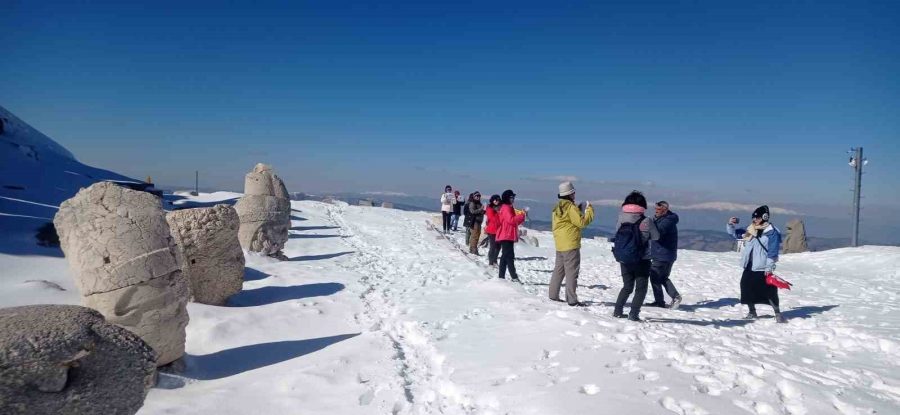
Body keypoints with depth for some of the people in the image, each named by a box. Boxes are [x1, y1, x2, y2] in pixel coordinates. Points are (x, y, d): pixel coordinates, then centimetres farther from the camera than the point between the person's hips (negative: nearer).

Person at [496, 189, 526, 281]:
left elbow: (515, 222, 20)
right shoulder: (505, 208, -11)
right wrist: (522, 215, -15)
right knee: (510, 256, -14)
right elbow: (511, 220, -23)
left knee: (505, 256, 10)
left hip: (509, 236, 11)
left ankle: (501, 276, 13)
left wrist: (521, 216, 5)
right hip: (506, 236, -11)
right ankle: (514, 277, -18)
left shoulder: (509, 208, 21)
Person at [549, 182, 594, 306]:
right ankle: (572, 299, -2)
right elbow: (582, 222, -17)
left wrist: (578, 209, 16)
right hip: (571, 244, -9)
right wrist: (589, 210, -6)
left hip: (560, 244, 9)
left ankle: (553, 295, 19)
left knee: (559, 269, 15)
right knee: (572, 271, -4)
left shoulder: (557, 208, 12)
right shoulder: (571, 207, -15)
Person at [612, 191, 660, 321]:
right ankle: (633, 314, 1)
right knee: (641, 288, 10)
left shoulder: (621, 218, -8)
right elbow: (656, 237, -1)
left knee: (627, 286, 21)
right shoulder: (646, 221, -15)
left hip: (623, 260, 4)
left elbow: (618, 232, 2)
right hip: (642, 261, -4)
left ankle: (617, 310, 19)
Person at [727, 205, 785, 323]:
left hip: (763, 269, -6)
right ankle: (752, 312, 26)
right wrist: (730, 225, -2)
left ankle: (777, 313, 12)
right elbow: (734, 233, 18)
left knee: (769, 292, -5)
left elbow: (773, 251, -14)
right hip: (749, 267, 6)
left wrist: (769, 267, -17)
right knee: (747, 290, 9)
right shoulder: (750, 229, 9)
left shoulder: (772, 232, -10)